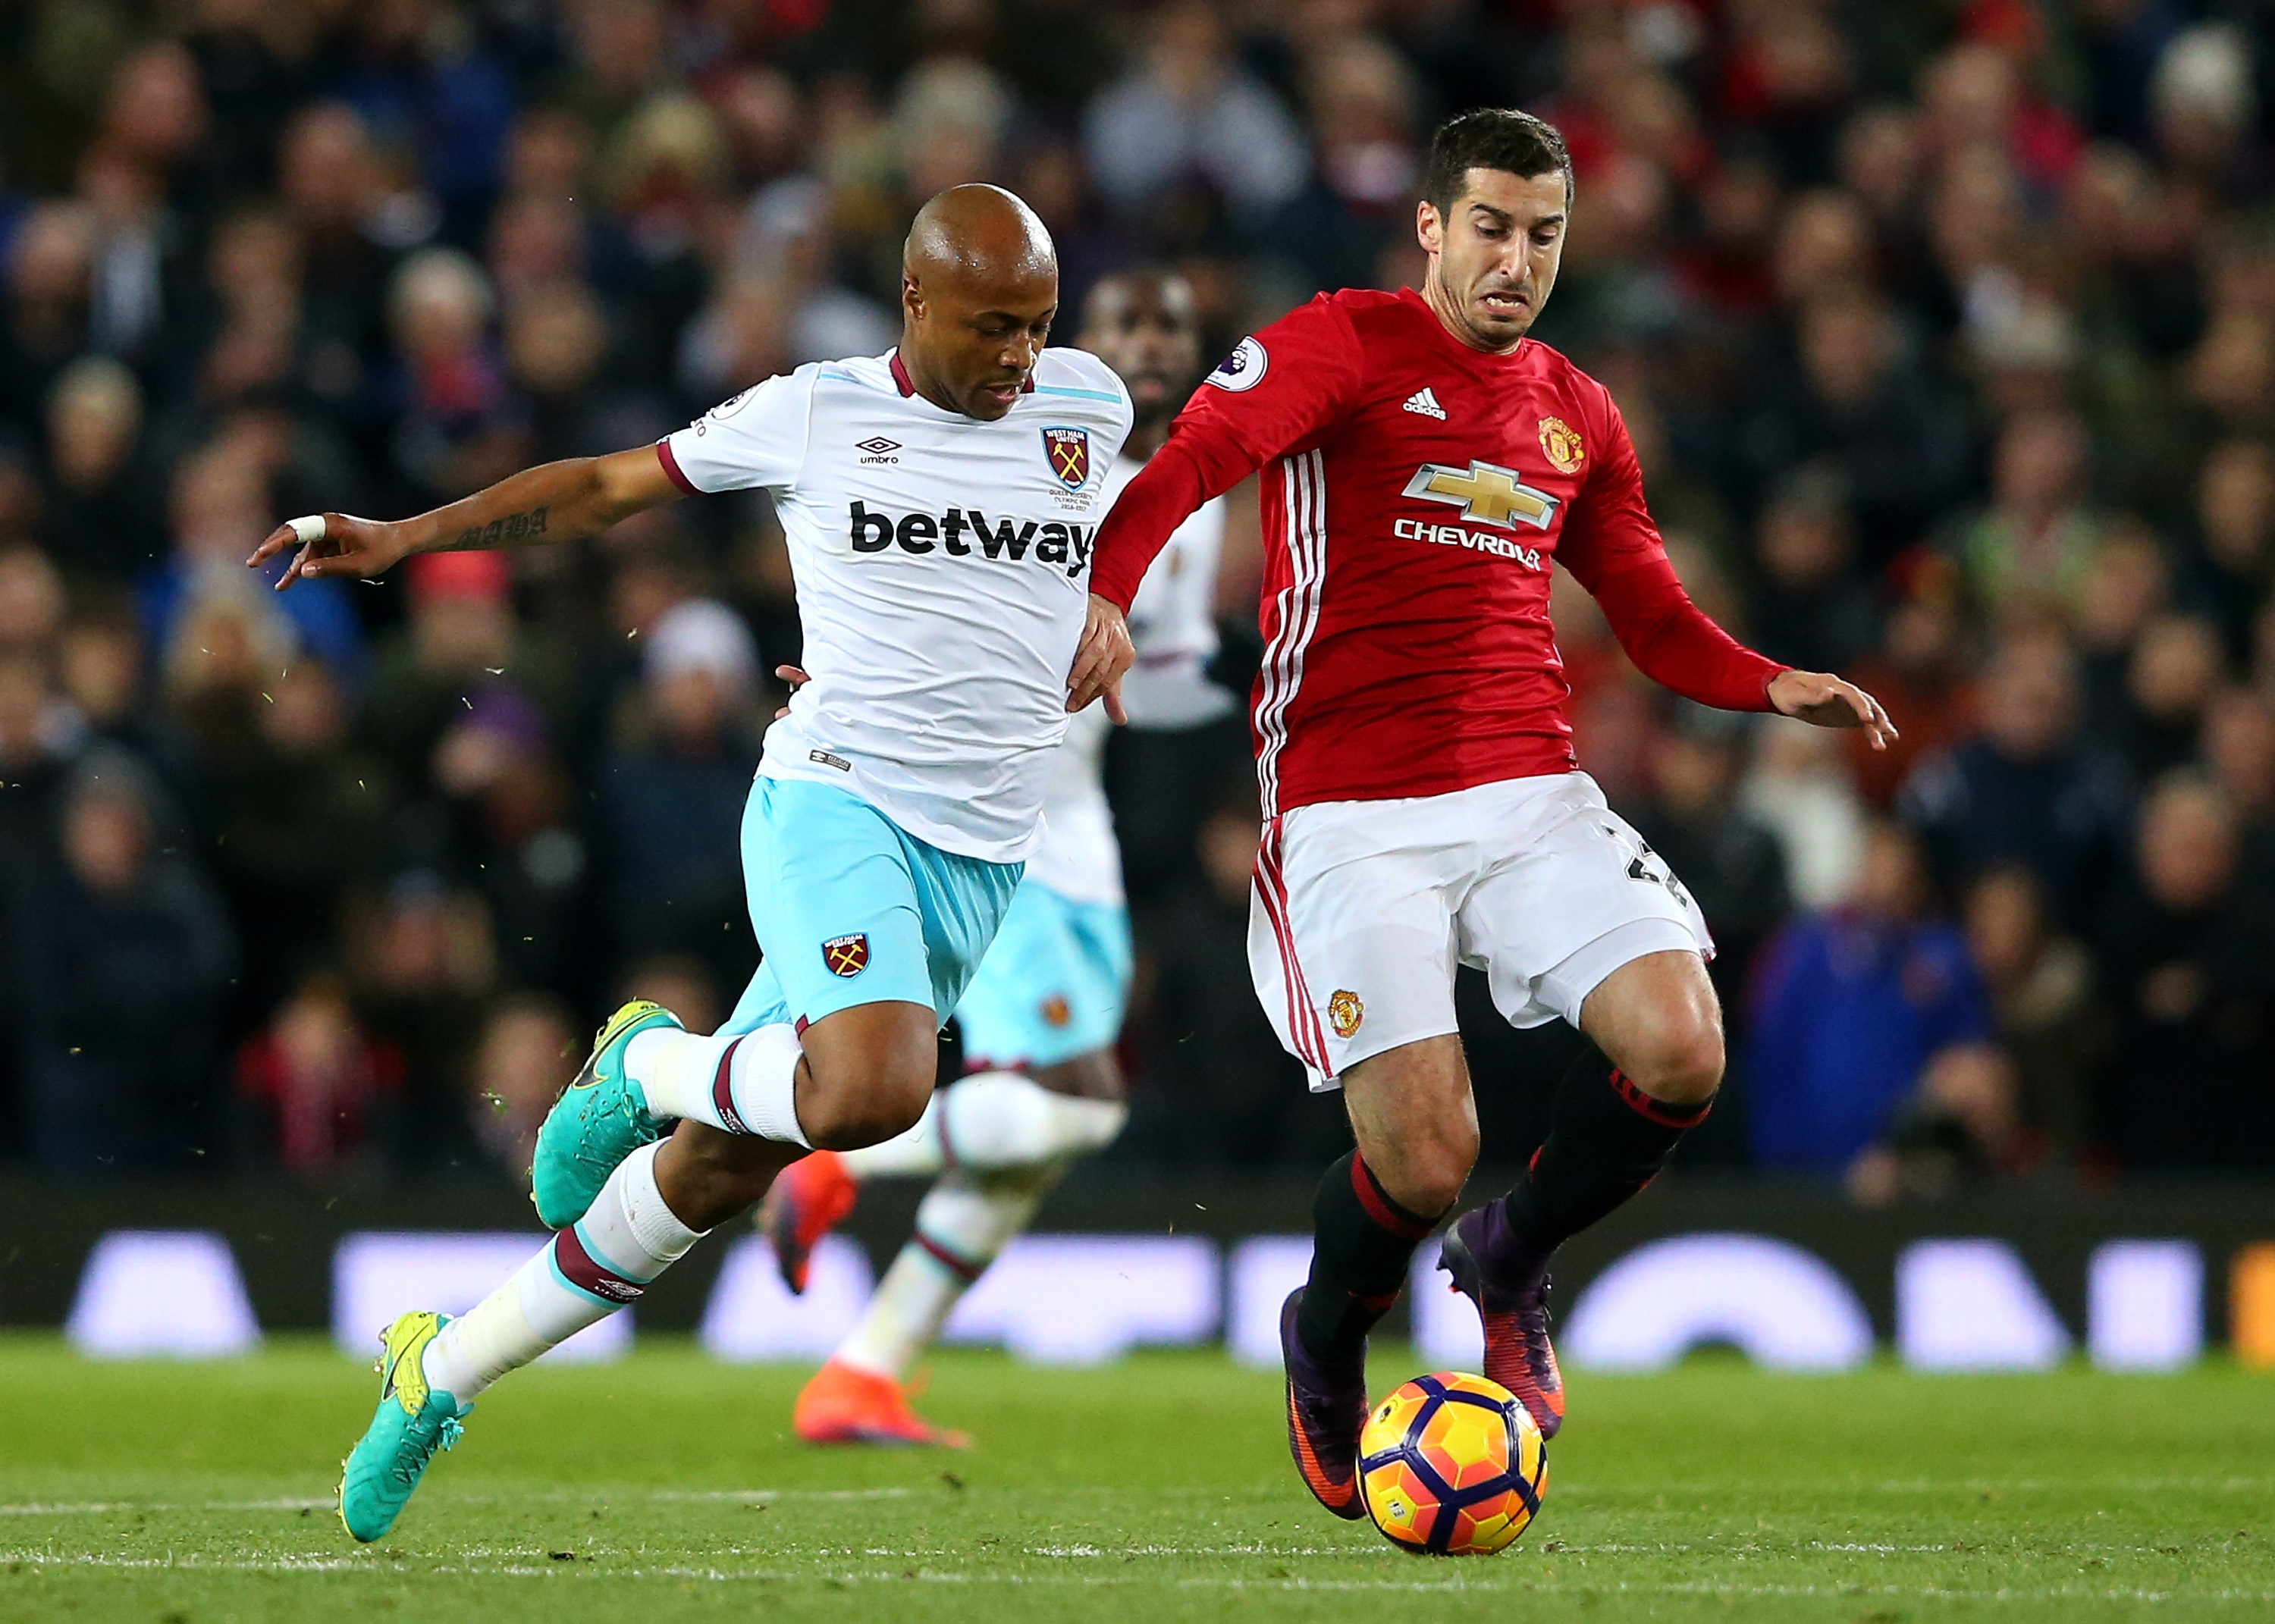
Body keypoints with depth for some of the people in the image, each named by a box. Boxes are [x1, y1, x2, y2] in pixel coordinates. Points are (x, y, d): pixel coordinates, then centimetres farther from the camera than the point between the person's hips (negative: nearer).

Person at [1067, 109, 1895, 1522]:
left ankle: (1514, 1263, 13)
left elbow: (1658, 621, 24)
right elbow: (1190, 462, -15)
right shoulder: (1345, 346, 0)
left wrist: (1778, 687, 5)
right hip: (1352, 809, -5)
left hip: (1532, 792, 5)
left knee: (1682, 1052, -18)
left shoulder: (1580, 416, 17)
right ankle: (1327, 1345, 21)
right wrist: (1102, 593, -34)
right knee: (1425, 1161, -16)